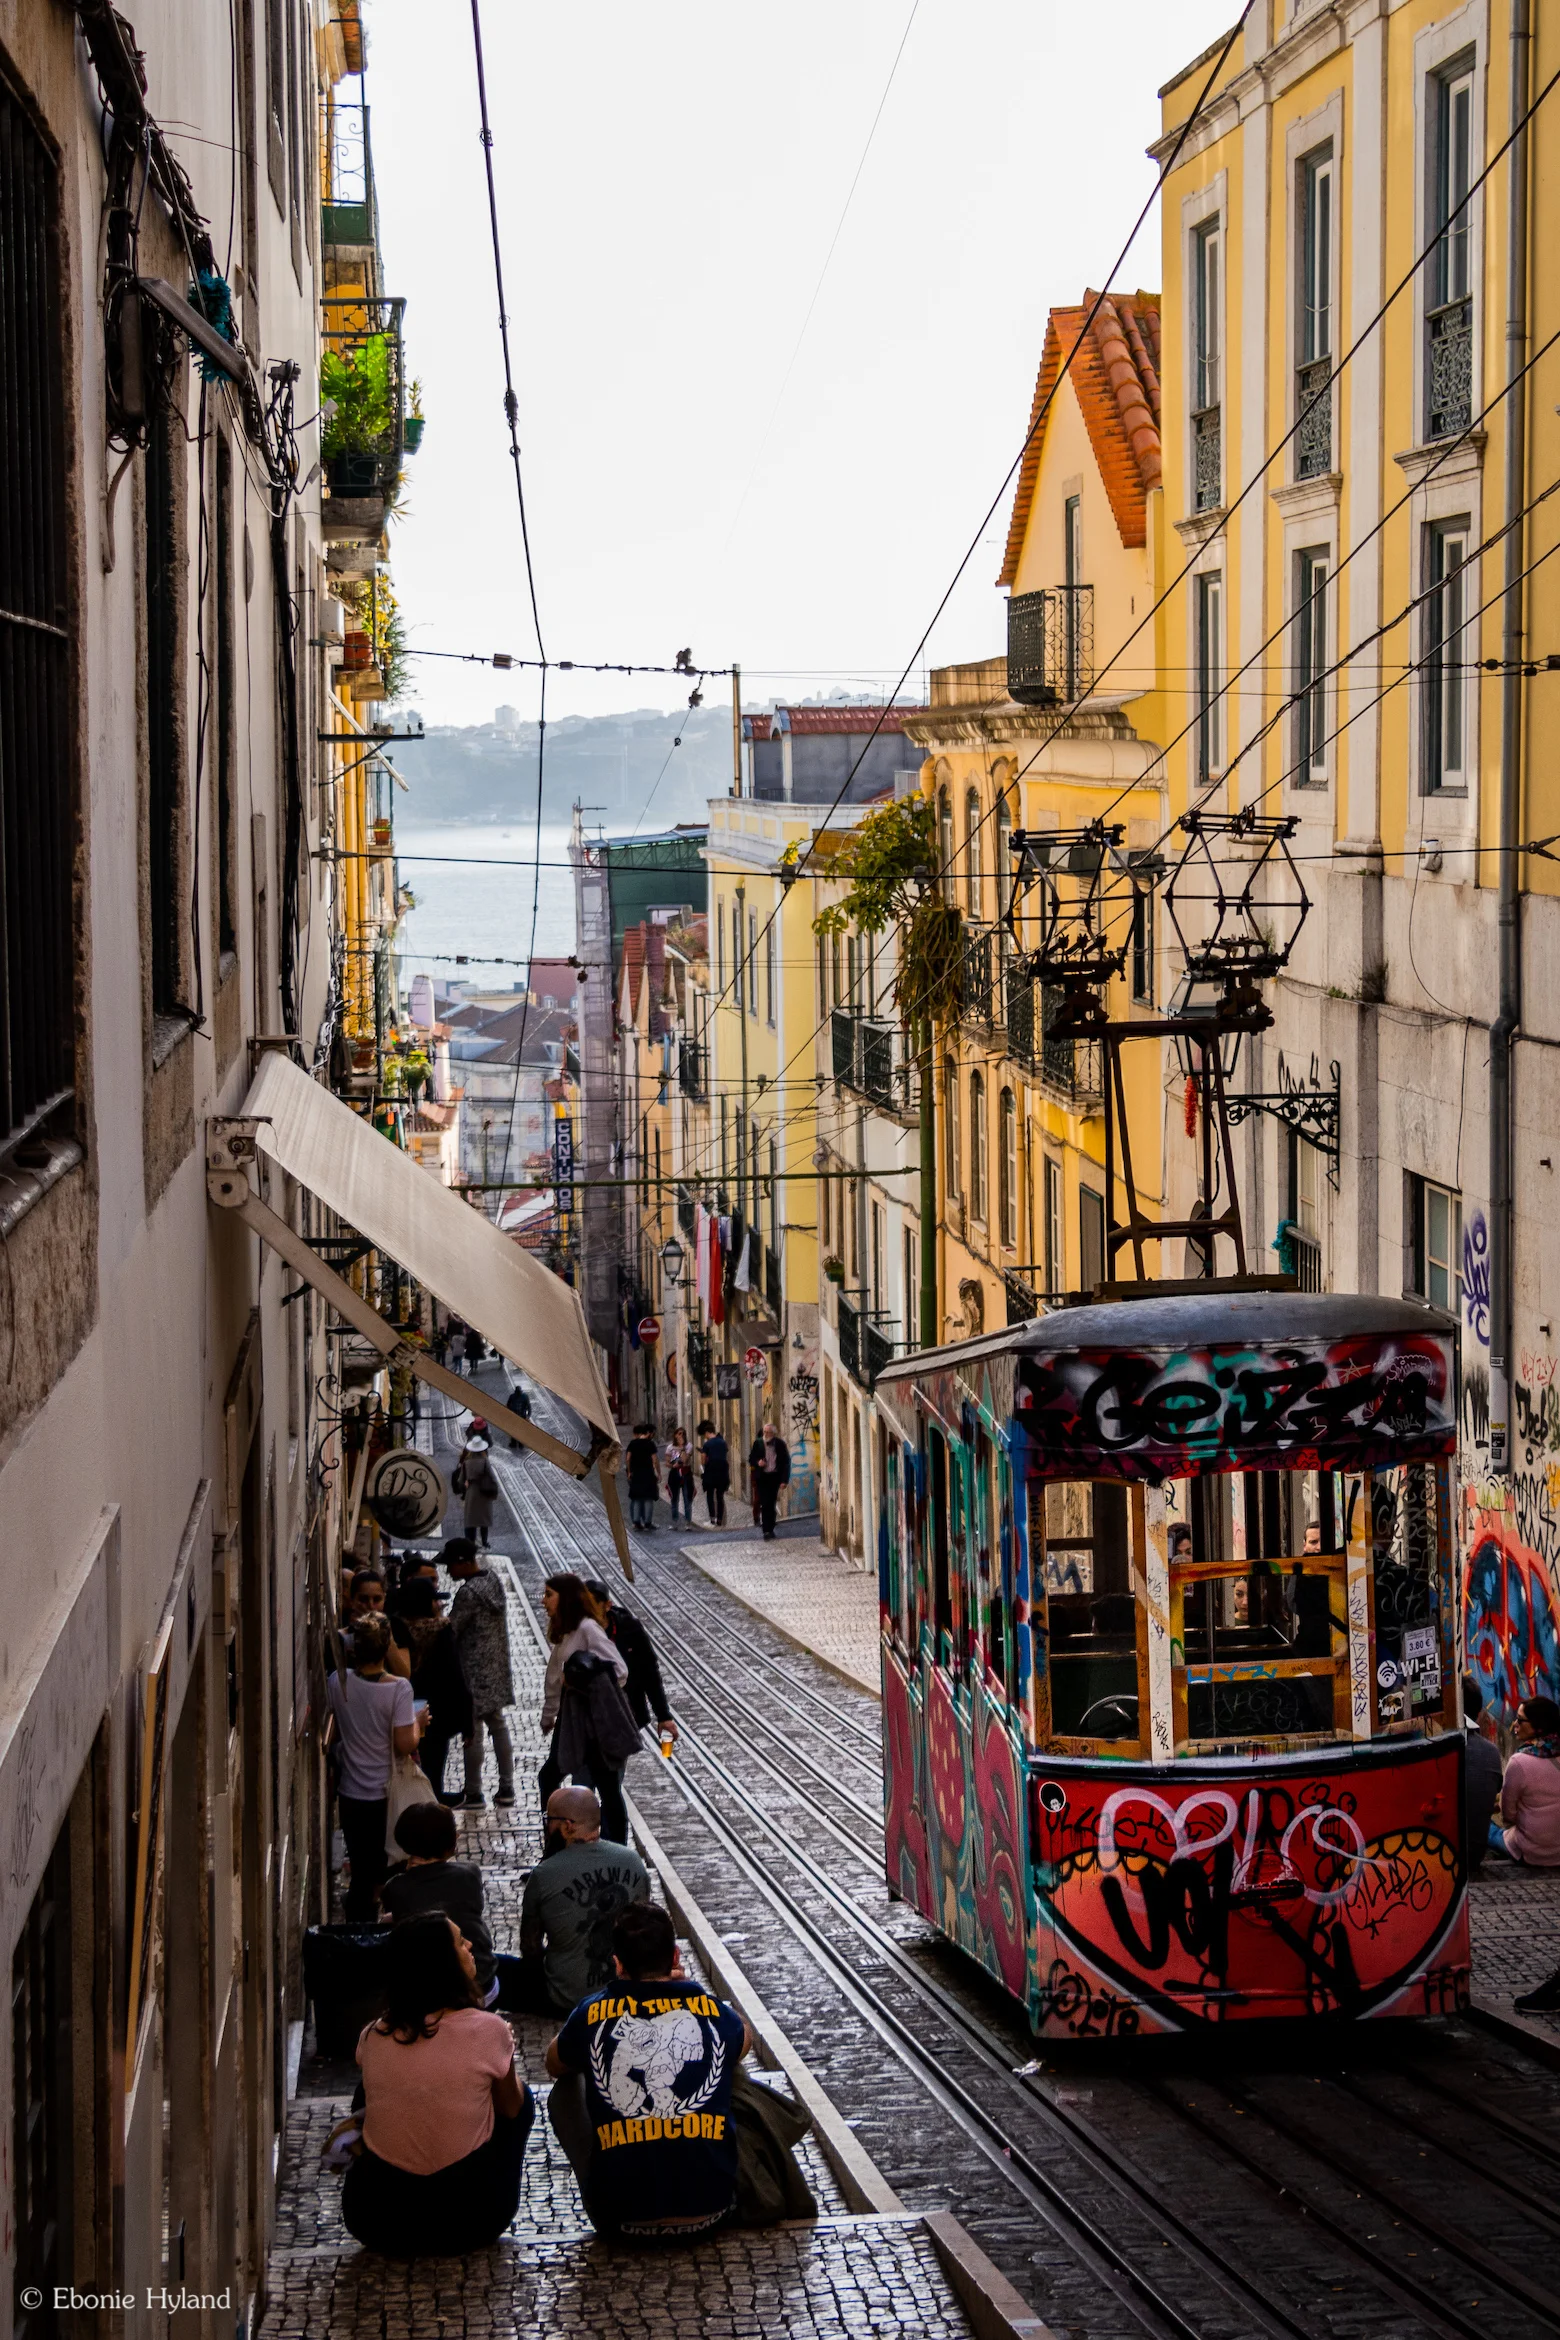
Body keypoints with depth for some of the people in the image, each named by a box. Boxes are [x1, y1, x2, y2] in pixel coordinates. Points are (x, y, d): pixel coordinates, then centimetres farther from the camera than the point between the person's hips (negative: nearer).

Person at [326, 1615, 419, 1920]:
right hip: (386, 1795, -3)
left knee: (360, 1872, 13)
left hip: (349, 1795, 3)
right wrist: (418, 1723, 0)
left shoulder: (338, 1683, -8)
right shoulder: (398, 1688, -19)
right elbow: (404, 1745, -19)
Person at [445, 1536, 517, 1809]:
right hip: (497, 1667, 9)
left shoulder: (468, 1593, -22)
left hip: (475, 1672, -9)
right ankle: (506, 1788, 20)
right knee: (498, 1725, 15)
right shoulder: (493, 1580, 5)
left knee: (472, 1730, 1)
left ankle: (473, 1793, 8)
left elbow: (451, 1631, -18)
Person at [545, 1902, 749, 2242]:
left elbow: (554, 2065, 25)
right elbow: (744, 2042, 30)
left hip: (621, 2216, -1)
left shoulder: (593, 2013, 0)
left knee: (565, 2091, 24)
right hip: (711, 2213, 1)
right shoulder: (710, 2008, 3)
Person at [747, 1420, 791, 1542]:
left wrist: (785, 1480, -7)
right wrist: (757, 1462, -14)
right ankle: (767, 1531, -8)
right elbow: (751, 1459, 9)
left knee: (771, 1504, 9)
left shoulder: (780, 1444, -3)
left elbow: (786, 1462, -1)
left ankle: (770, 1529, 21)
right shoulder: (758, 1443, 0)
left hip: (774, 1477, 1)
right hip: (762, 1477, -1)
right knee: (765, 1504, -7)